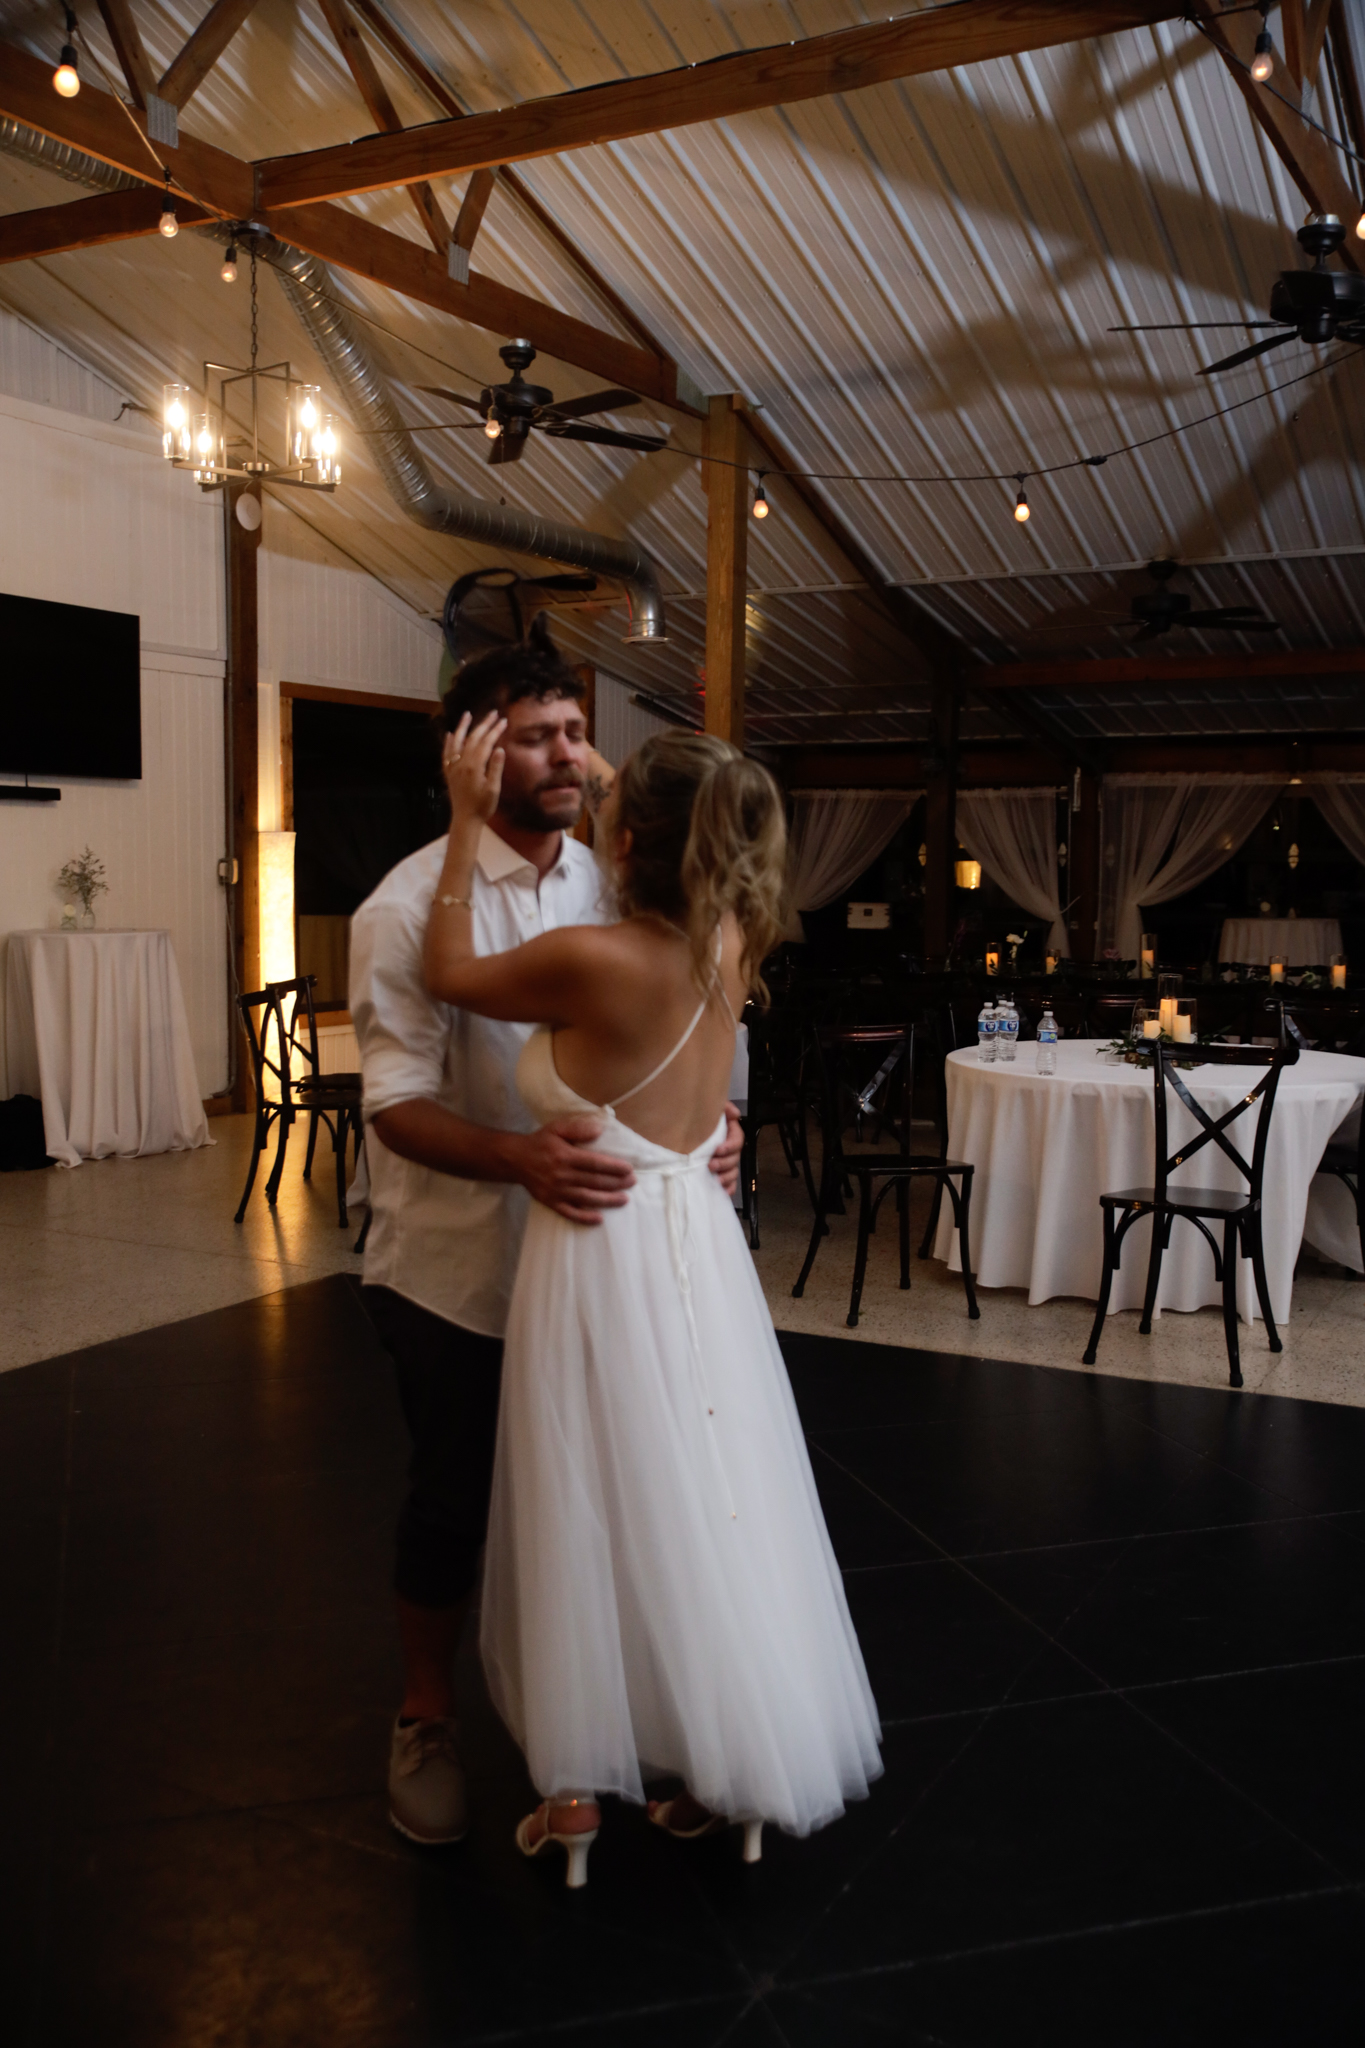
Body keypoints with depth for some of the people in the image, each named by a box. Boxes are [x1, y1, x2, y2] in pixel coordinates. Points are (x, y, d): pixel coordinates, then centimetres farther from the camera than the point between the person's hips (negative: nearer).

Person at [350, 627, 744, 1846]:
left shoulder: (612, 882, 0)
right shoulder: (413, 906, -17)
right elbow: (398, 1103, -20)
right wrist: (523, 1157, -38)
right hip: (455, 1265, -4)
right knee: (456, 1499, 10)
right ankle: (427, 1719, 36)